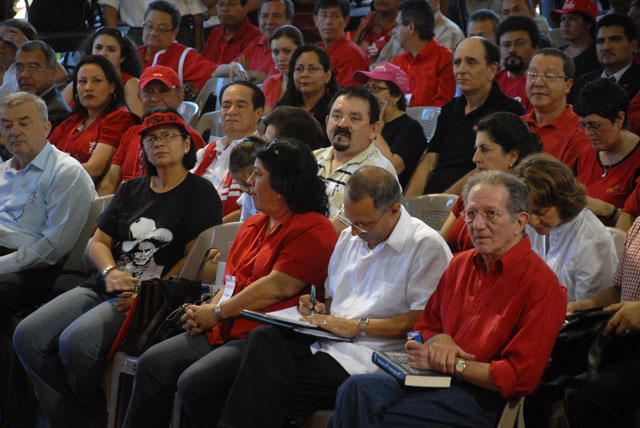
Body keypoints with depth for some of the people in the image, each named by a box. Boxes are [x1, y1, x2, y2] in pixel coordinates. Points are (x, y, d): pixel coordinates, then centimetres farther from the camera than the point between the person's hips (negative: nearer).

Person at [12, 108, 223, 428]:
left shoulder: (200, 192, 2)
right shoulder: (131, 190, 21)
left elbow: (193, 258, -7)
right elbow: (98, 242, 18)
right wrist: (110, 271, -5)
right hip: (105, 286, 7)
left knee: (76, 341, -31)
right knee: (28, 336, -14)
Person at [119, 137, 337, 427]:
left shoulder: (313, 230, -9)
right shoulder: (253, 225, 21)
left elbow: (276, 288, -16)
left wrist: (216, 312, -10)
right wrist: (205, 311, 2)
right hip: (226, 331, 9)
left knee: (194, 381, -28)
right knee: (152, 363, -6)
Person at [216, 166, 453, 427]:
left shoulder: (426, 246, -5)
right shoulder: (348, 238, 21)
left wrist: (358, 326, -13)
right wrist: (320, 310, 8)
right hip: (324, 343, 7)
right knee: (264, 339, -27)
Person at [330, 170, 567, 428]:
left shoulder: (542, 286, -8)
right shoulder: (461, 265, 17)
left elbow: (520, 377, -14)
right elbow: (425, 327, 26)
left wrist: (455, 365, -13)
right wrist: (439, 341, 2)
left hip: (482, 398, -7)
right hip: (434, 380, 7)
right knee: (356, 389, -23)